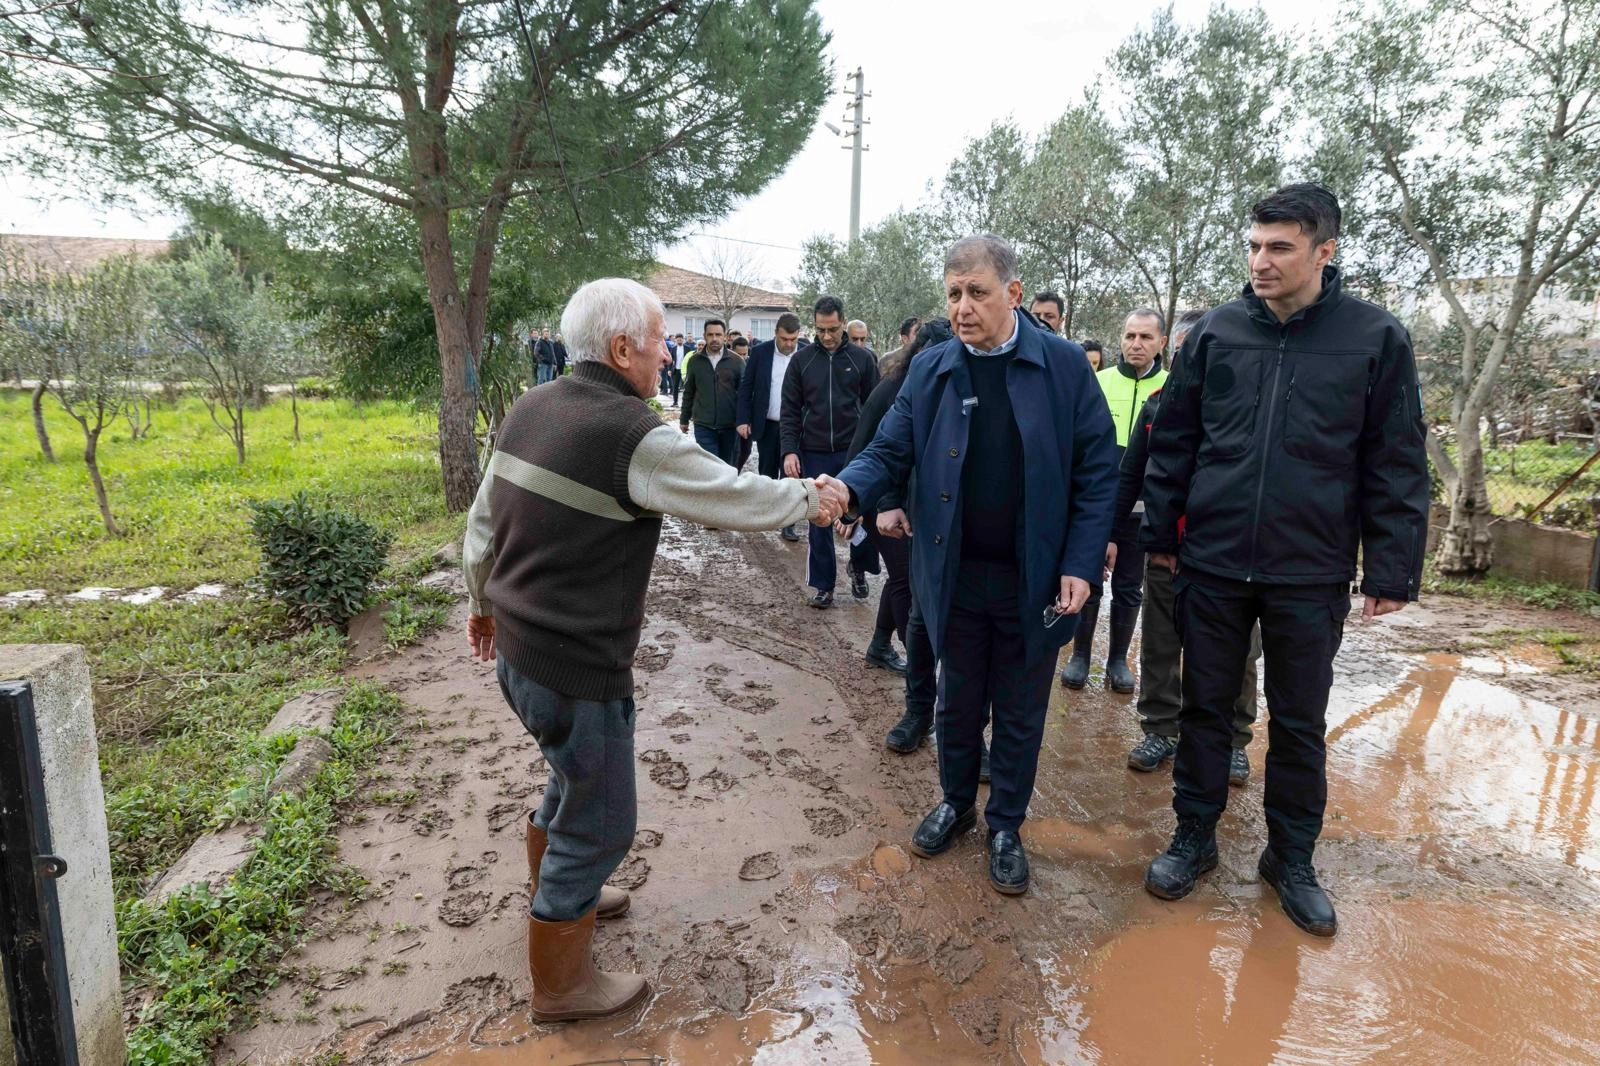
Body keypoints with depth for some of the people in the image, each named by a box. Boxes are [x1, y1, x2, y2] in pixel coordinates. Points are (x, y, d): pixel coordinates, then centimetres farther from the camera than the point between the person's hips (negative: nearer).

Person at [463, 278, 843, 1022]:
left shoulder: (530, 409, 2)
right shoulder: (635, 437, -22)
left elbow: (482, 521, 10)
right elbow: (739, 499, -12)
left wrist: (481, 603, 25)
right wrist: (810, 499, 6)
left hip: (518, 649, 9)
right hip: (576, 669, -8)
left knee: (574, 778, 30)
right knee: (599, 822, 10)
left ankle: (554, 894, 52)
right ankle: (560, 986, 29)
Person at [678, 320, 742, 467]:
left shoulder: (736, 361, 0)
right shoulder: (694, 361, 3)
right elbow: (688, 392, 10)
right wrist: (684, 419, 12)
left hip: (730, 425, 0)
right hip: (703, 425, 0)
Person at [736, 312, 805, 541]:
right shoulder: (760, 352, -2)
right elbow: (745, 387, 2)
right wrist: (743, 420, -4)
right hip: (766, 425, 2)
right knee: (767, 473, 12)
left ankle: (788, 523, 5)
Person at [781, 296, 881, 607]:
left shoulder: (862, 359, 0)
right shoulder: (802, 360, 2)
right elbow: (790, 411, 3)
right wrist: (789, 451, -8)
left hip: (854, 452, -1)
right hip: (814, 454, 1)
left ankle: (858, 566, 31)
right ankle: (823, 585, 16)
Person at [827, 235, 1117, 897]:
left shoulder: (1065, 365, -6)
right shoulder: (929, 369, 0)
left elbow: (1098, 470, -6)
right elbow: (889, 452, -3)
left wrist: (1081, 565, -12)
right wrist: (847, 488, -25)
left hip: (1035, 580, -1)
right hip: (956, 575, 2)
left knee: (1020, 712, 14)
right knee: (957, 700, 18)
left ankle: (1006, 824, 34)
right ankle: (955, 802, 41)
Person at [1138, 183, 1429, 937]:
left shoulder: (1376, 338, -3)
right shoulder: (1216, 333, 1)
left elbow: (1398, 466, -2)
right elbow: (1172, 441, 6)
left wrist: (1392, 569, -5)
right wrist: (1160, 532, 5)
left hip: (1312, 576, -1)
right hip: (1212, 564, 1)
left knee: (1300, 724, 12)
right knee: (1205, 707, 12)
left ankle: (1292, 859, 30)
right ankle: (1193, 837, 29)